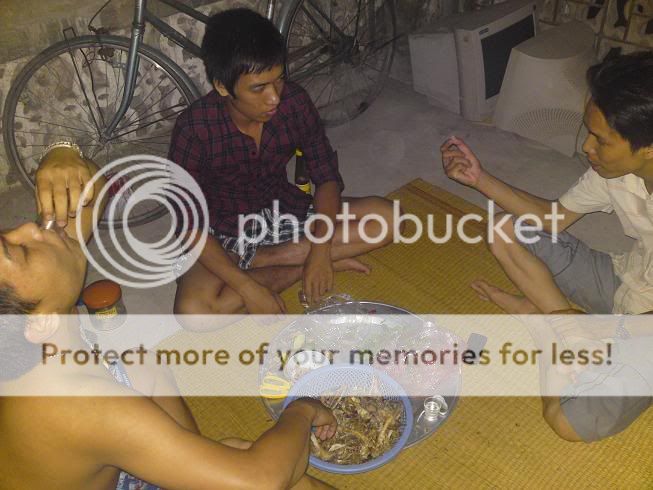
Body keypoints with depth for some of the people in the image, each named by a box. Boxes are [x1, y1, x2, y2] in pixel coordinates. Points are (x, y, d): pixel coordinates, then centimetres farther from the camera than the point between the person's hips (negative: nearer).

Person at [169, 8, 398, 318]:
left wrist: (320, 251, -23)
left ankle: (259, 260, -14)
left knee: (386, 218, -15)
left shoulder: (294, 101, -16)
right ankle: (296, 267, -12)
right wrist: (249, 288, -29)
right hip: (224, 234, -3)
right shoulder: (194, 128, -24)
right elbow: (190, 225, -20)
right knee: (193, 311, -32)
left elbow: (327, 176, -8)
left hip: (285, 212, 4)